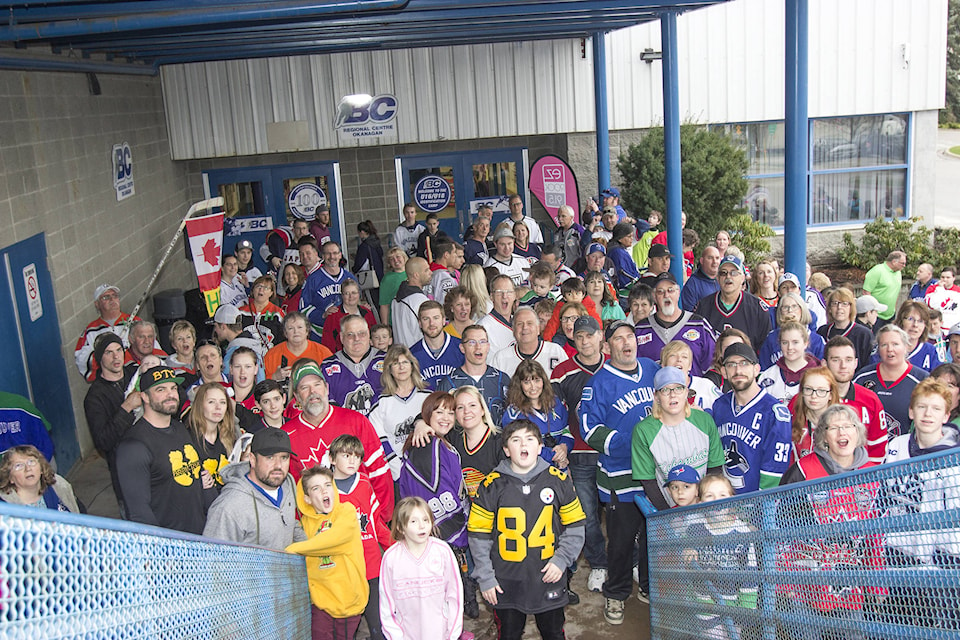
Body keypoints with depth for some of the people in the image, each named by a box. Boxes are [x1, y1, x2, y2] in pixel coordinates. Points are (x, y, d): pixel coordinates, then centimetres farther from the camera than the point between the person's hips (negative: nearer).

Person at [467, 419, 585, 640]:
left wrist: (561, 559, -7)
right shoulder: (493, 485, -7)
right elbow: (479, 534, -4)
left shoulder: (558, 480, -3)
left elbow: (575, 525, 4)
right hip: (506, 582, -1)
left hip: (548, 579, 1)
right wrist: (485, 577, -5)